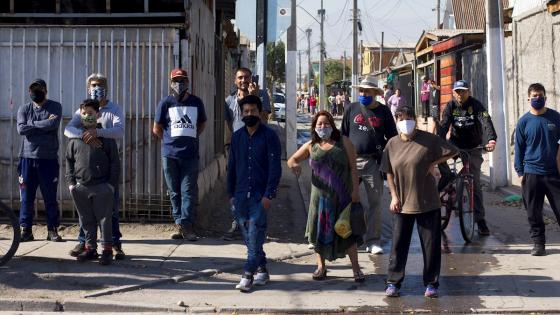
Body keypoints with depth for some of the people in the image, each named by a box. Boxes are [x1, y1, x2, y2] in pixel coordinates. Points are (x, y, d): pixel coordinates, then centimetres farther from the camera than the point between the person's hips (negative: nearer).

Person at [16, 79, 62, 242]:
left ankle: (52, 230, 10)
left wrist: (32, 124, -7)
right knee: (26, 197, 4)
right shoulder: (24, 109, 10)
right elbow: (21, 129, -7)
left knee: (50, 198, 2)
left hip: (48, 159, -2)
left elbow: (54, 124, -17)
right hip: (27, 158, 2)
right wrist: (44, 124, -9)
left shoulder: (55, 107, 3)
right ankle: (26, 230, 11)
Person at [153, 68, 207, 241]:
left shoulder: (196, 102, 7)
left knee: (189, 191, -5)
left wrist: (190, 138, 12)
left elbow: (202, 124, 21)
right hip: (170, 154, 0)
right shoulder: (165, 103, 2)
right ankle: (179, 224, 13)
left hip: (191, 154, 0)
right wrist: (170, 141, 10)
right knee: (174, 191, 6)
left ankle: (186, 225, -5)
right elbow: (157, 129, 9)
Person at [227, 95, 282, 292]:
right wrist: (231, 194, 10)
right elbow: (231, 167, 15)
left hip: (260, 195, -5)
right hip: (241, 194, 5)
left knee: (255, 235, -10)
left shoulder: (269, 136, -3)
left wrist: (268, 194, -14)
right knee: (248, 236, 9)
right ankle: (261, 270, 21)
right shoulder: (237, 137, 11)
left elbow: (275, 167, -7)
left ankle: (248, 275, -10)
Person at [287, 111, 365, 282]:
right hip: (320, 195, 2)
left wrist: (355, 189, -7)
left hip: (343, 195, -2)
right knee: (320, 230, 6)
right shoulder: (311, 146, 8)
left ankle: (356, 268, 8)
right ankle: (321, 266, 21)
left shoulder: (343, 142, 2)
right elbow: (292, 159, 14)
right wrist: (294, 165, -10)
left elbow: (353, 167, 1)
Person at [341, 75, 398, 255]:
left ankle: (373, 241, 8)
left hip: (373, 162, -1)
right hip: (352, 161, 1)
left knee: (375, 202, 1)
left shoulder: (383, 111, 5)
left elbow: (392, 137, 9)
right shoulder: (352, 109, 7)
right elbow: (343, 134, 11)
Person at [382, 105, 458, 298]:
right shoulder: (392, 144, 4)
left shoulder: (428, 140, -6)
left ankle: (431, 283, 15)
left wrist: (434, 163, -10)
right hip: (402, 204, 2)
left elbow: (453, 151, 0)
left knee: (431, 244, 3)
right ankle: (393, 282, 14)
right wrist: (394, 196, 2)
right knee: (398, 244, 4)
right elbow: (389, 173, 10)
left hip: (427, 203, -2)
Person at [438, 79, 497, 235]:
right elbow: (444, 126, -19)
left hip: (473, 147, -2)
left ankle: (480, 220, 4)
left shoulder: (476, 105, -15)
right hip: (455, 143, 2)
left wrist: (491, 139, -48)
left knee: (475, 184, -2)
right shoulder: (450, 106, -8)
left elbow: (486, 122, -29)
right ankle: (447, 177, -4)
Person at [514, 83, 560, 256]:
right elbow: (519, 149, 5)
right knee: (534, 213, 5)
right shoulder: (524, 122, 2)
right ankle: (538, 243, 16)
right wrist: (520, 172, 2)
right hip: (532, 173, 0)